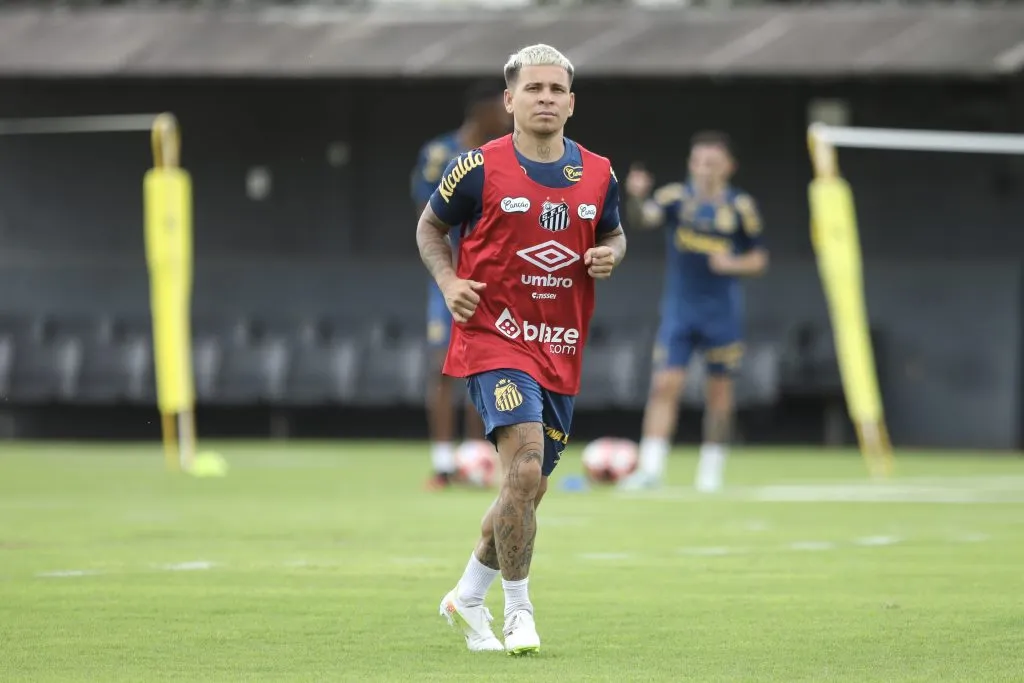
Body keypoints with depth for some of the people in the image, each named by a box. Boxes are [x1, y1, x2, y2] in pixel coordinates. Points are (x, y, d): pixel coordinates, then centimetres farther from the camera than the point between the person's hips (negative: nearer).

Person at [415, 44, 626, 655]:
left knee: (531, 488, 13)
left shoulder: (597, 174, 4)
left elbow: (614, 234, 20)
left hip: (562, 351, 5)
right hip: (493, 337, -5)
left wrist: (610, 256, -3)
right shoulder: (478, 169, -6)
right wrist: (449, 281, -10)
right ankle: (519, 611, -10)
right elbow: (430, 226, 8)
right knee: (524, 468, -22)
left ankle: (469, 597, 35)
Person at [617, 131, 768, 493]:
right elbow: (643, 217, -22)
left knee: (719, 391, 5)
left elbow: (758, 259, 7)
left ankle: (711, 470, 17)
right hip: (679, 309, -1)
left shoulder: (741, 207, 0)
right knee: (665, 384, -9)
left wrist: (734, 265, -13)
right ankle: (650, 467, -10)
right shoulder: (677, 197, -3)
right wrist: (635, 197, -44)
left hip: (722, 310, 1)